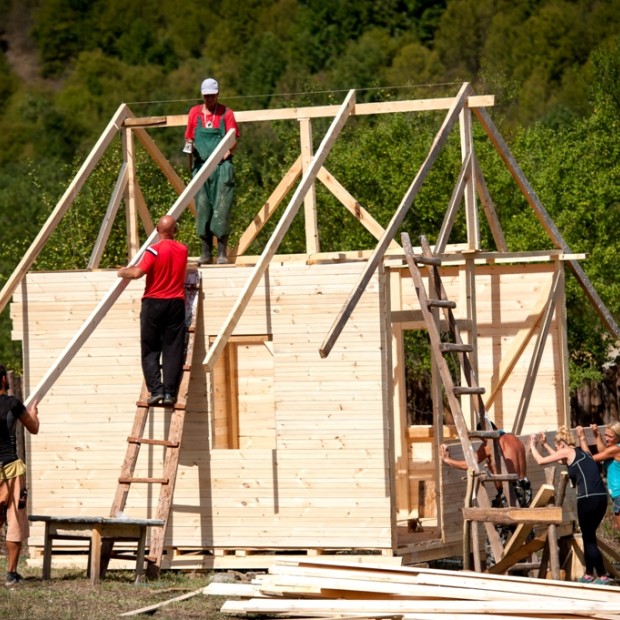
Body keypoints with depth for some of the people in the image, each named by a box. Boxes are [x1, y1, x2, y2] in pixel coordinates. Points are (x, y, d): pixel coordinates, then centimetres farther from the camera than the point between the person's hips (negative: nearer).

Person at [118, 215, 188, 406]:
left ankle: (156, 390, -9)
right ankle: (169, 392, -4)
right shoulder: (182, 250, 6)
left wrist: (124, 271, 0)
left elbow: (137, 273, -20)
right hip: (176, 303, 3)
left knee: (150, 350, 4)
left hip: (153, 303, -3)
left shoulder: (154, 250, -11)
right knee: (173, 350, 3)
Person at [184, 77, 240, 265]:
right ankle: (205, 253, 4)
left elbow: (233, 140, 0)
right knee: (202, 209, 0)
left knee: (221, 209, -8)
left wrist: (227, 153, -18)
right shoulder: (194, 113, 11)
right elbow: (189, 139, 16)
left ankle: (222, 253, -7)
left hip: (222, 167, -2)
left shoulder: (226, 113, 4)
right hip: (201, 166, 3)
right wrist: (189, 147, -3)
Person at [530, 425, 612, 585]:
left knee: (589, 539, -3)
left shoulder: (567, 451, 2)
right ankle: (588, 575, 24)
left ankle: (603, 577, -9)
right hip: (601, 498, 8)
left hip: (588, 499, -8)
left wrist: (533, 446, 26)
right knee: (588, 537, 18)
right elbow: (560, 459, 43)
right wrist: (545, 445, 47)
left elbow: (541, 461, 9)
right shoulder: (582, 453, 24)